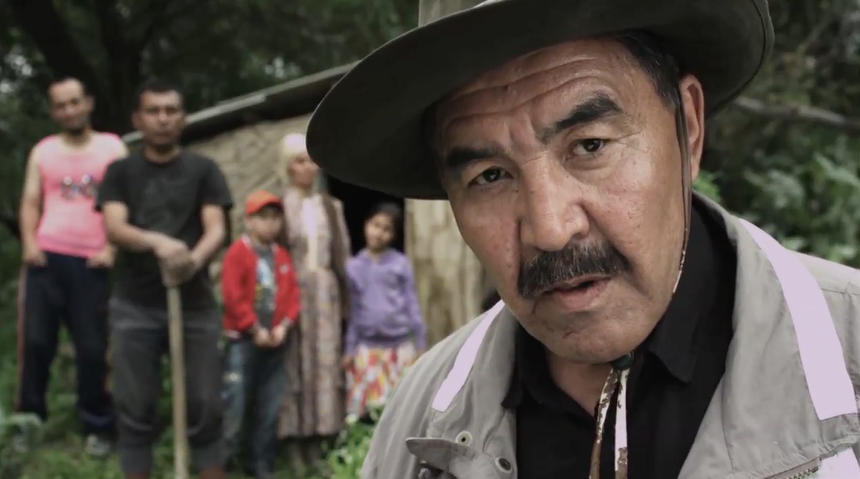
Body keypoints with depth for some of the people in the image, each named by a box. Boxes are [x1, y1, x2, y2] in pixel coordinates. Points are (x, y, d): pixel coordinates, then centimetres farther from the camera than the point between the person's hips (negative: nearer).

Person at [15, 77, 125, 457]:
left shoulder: (112, 148, 8)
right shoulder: (42, 151, 13)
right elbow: (31, 202, 10)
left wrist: (111, 248, -8)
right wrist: (29, 244, -6)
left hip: (92, 262, -1)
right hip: (46, 257, 2)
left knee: (93, 348, 1)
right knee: (36, 340, 2)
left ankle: (97, 426, 11)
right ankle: (29, 419, 12)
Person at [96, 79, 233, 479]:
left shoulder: (203, 170, 7)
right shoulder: (121, 172, 7)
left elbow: (216, 229, -4)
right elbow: (114, 228, -8)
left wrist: (195, 258, -27)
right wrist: (157, 242, -29)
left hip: (195, 304, 0)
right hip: (135, 306, 0)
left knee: (204, 405, 1)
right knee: (135, 408, 3)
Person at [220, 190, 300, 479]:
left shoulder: (283, 257, 11)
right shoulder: (237, 253, -6)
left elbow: (292, 295, 9)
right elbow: (233, 297, -12)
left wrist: (284, 326, -6)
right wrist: (254, 329, -12)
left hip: (275, 341, 5)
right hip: (243, 340, -5)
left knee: (269, 409, 8)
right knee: (234, 404, -8)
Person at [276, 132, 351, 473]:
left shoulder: (331, 208, 12)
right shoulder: (278, 207, -1)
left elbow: (343, 256, 13)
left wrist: (345, 299, 8)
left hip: (325, 294, 4)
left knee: (324, 363, 3)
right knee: (293, 364, -3)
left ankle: (316, 443, 10)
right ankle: (294, 444, 3)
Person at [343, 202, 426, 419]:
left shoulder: (401, 264, -1)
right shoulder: (353, 266, 2)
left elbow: (412, 304, 2)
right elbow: (351, 311, 5)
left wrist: (421, 344, 2)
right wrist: (348, 349, 4)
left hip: (400, 345, 0)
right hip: (367, 347, 1)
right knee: (365, 407, 2)